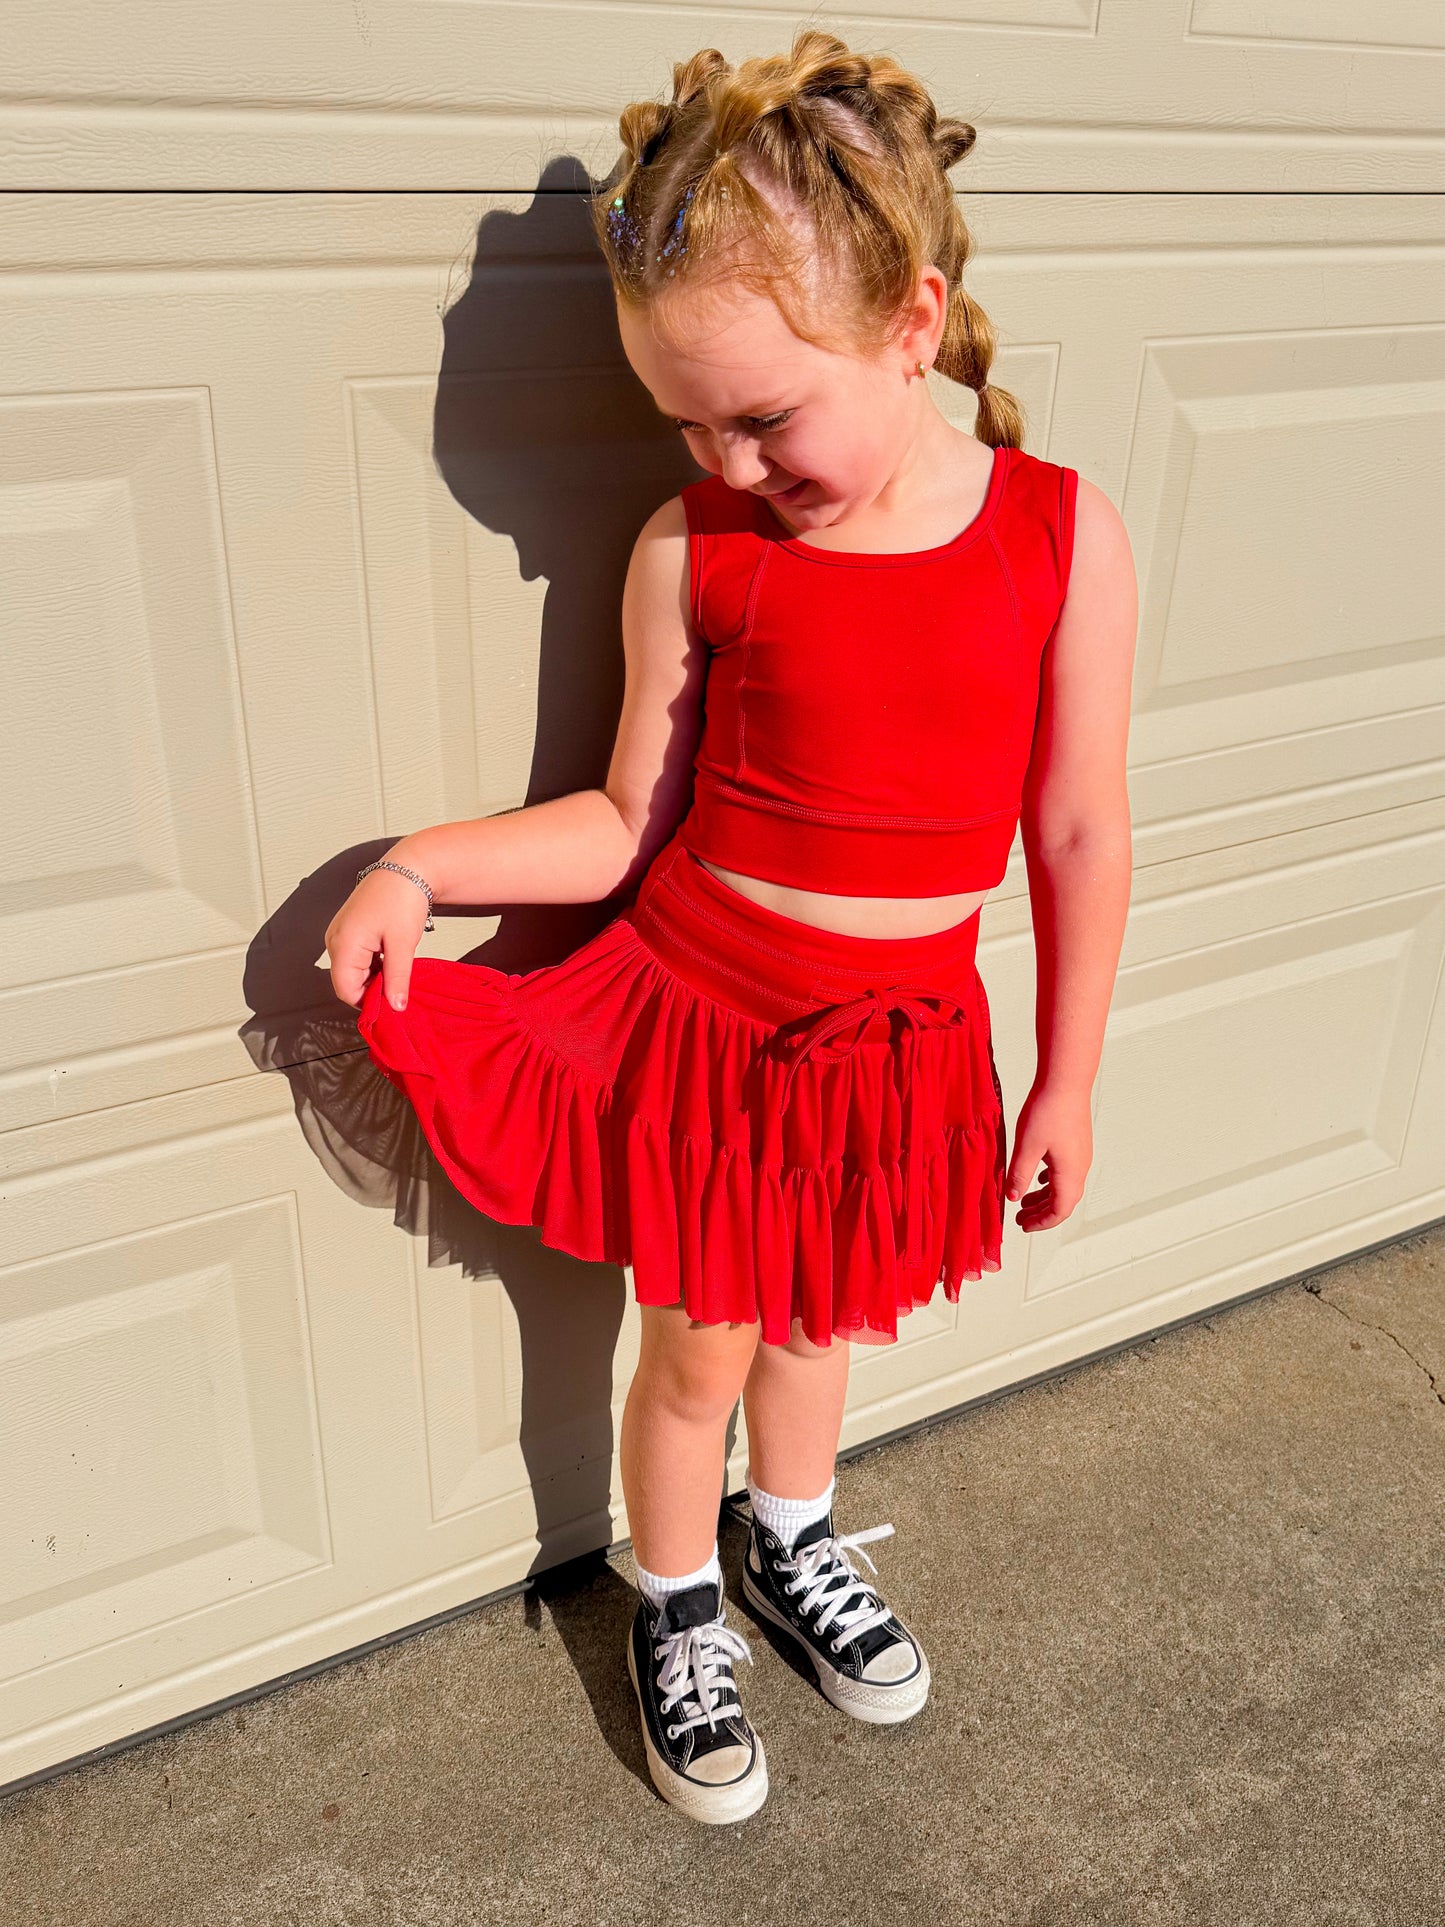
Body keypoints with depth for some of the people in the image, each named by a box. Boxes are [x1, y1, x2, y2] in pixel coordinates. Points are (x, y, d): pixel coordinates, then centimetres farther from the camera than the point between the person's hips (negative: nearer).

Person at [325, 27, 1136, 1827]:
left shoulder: (1065, 535, -11)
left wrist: (1065, 1081, 1)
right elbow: (631, 821, -3)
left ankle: (793, 1547, 55)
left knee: (814, 1316, 24)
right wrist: (416, 866, -16)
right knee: (699, 1350, 15)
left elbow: (1080, 836, -5)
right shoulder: (691, 550, -11)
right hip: (698, 1015, -1)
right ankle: (673, 1613, 45)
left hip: (901, 1042, 1)